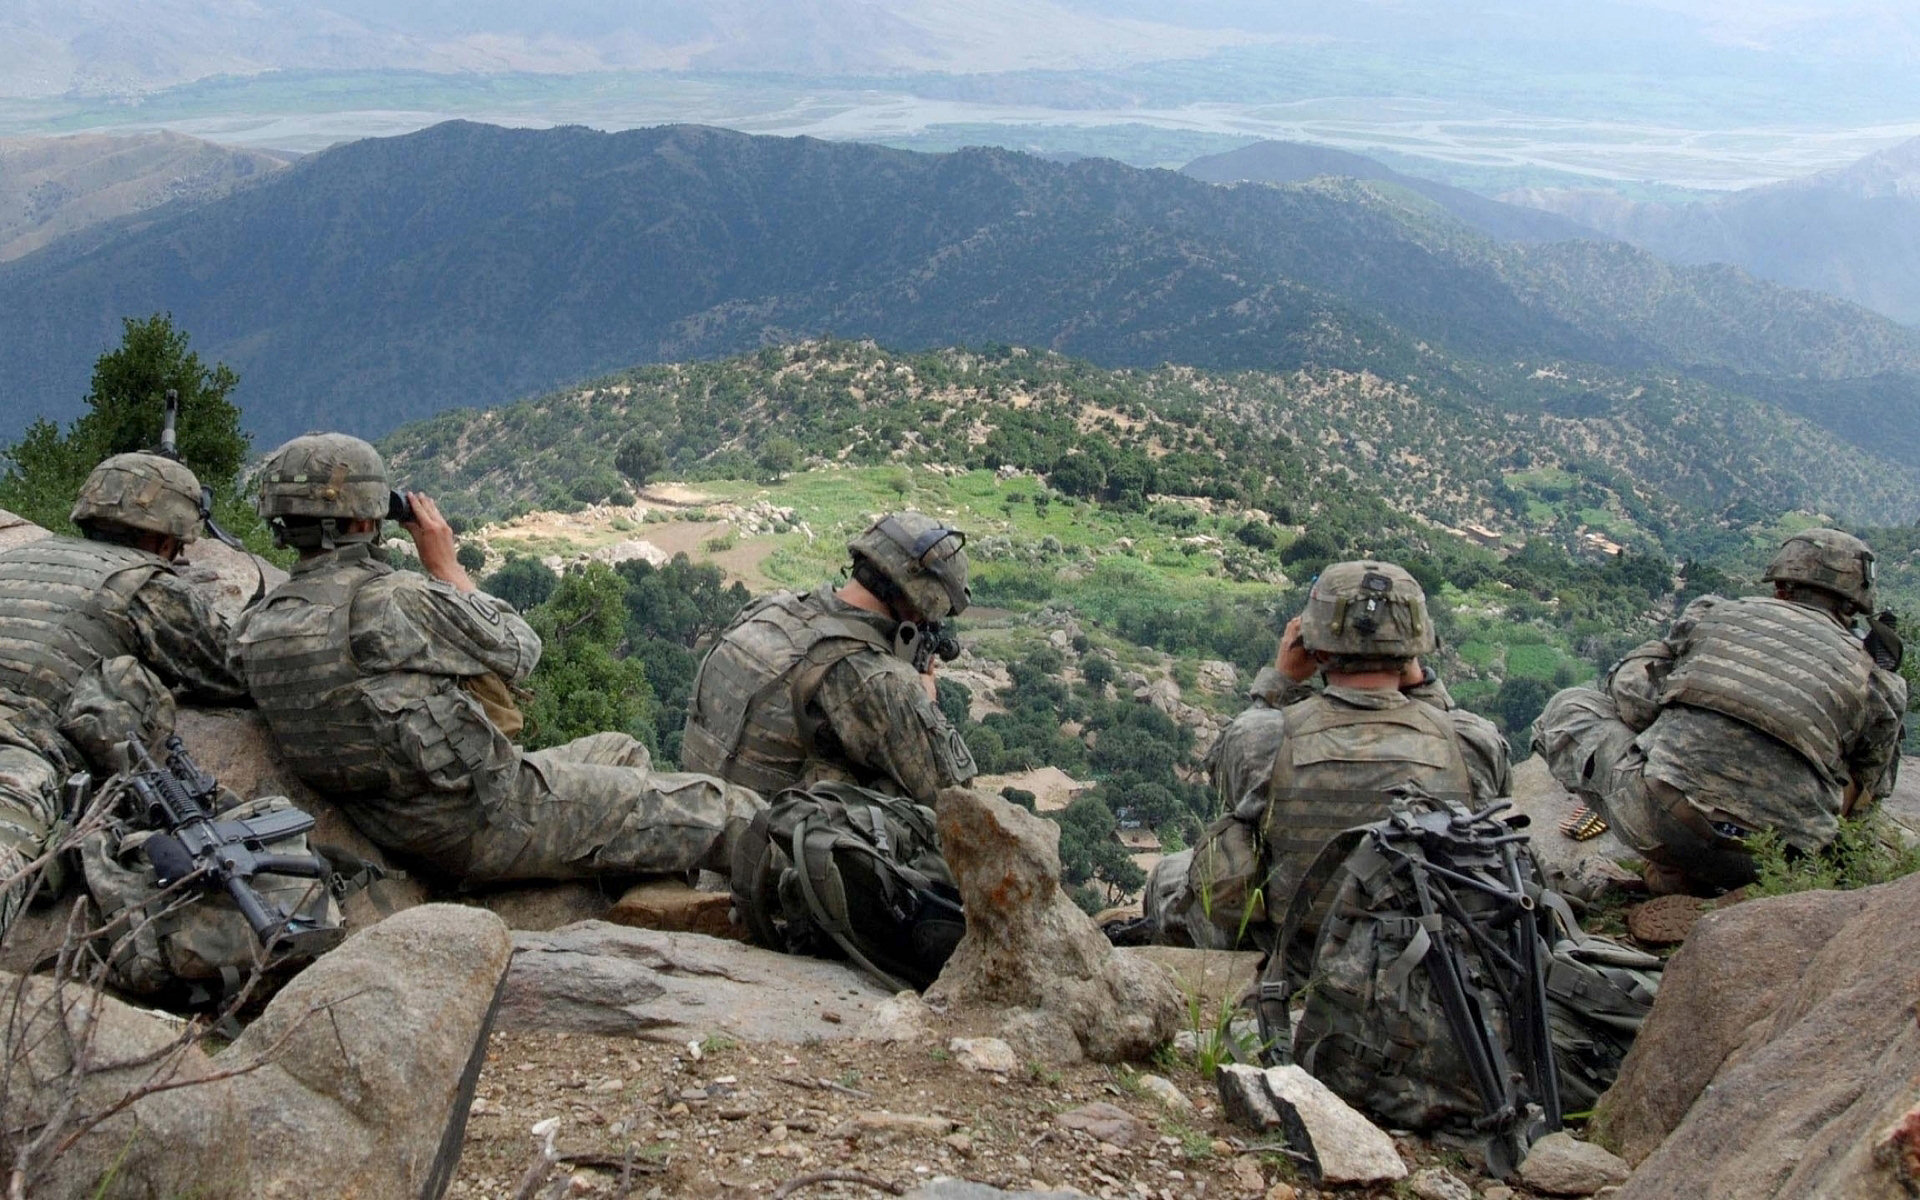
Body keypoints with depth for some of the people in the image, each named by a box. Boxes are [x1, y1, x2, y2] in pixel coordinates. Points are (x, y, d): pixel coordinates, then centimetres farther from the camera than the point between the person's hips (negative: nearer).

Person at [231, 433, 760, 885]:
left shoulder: (255, 628, -1)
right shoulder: (392, 602, -23)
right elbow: (517, 651, -6)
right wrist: (446, 566, 4)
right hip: (487, 821, -9)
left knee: (622, 753, 28)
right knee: (717, 811, 5)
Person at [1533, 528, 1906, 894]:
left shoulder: (1718, 614, 18)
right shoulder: (1871, 681, 18)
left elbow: (1630, 688, 15)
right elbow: (1866, 791, 29)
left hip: (1660, 816, -1)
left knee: (1568, 707, 23)